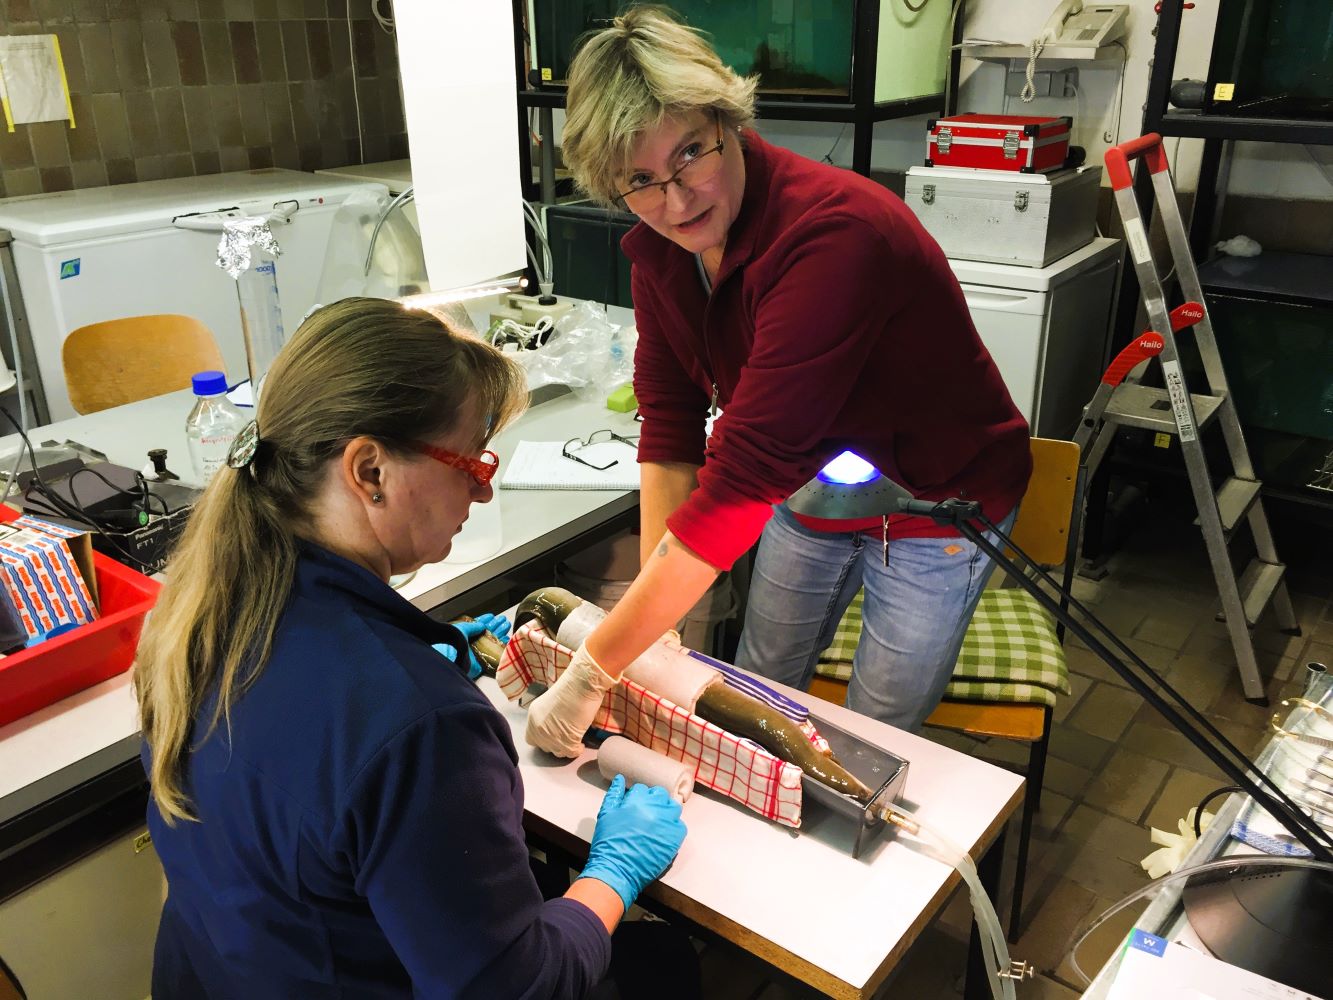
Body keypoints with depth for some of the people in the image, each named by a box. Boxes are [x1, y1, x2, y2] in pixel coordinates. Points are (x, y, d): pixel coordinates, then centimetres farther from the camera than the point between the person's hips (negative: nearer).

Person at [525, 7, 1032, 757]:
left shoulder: (831, 233, -37)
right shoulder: (660, 248, -12)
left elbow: (740, 478, -41)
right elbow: (669, 429, -11)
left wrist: (594, 671, -40)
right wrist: (653, 610, -20)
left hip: (936, 505, -6)